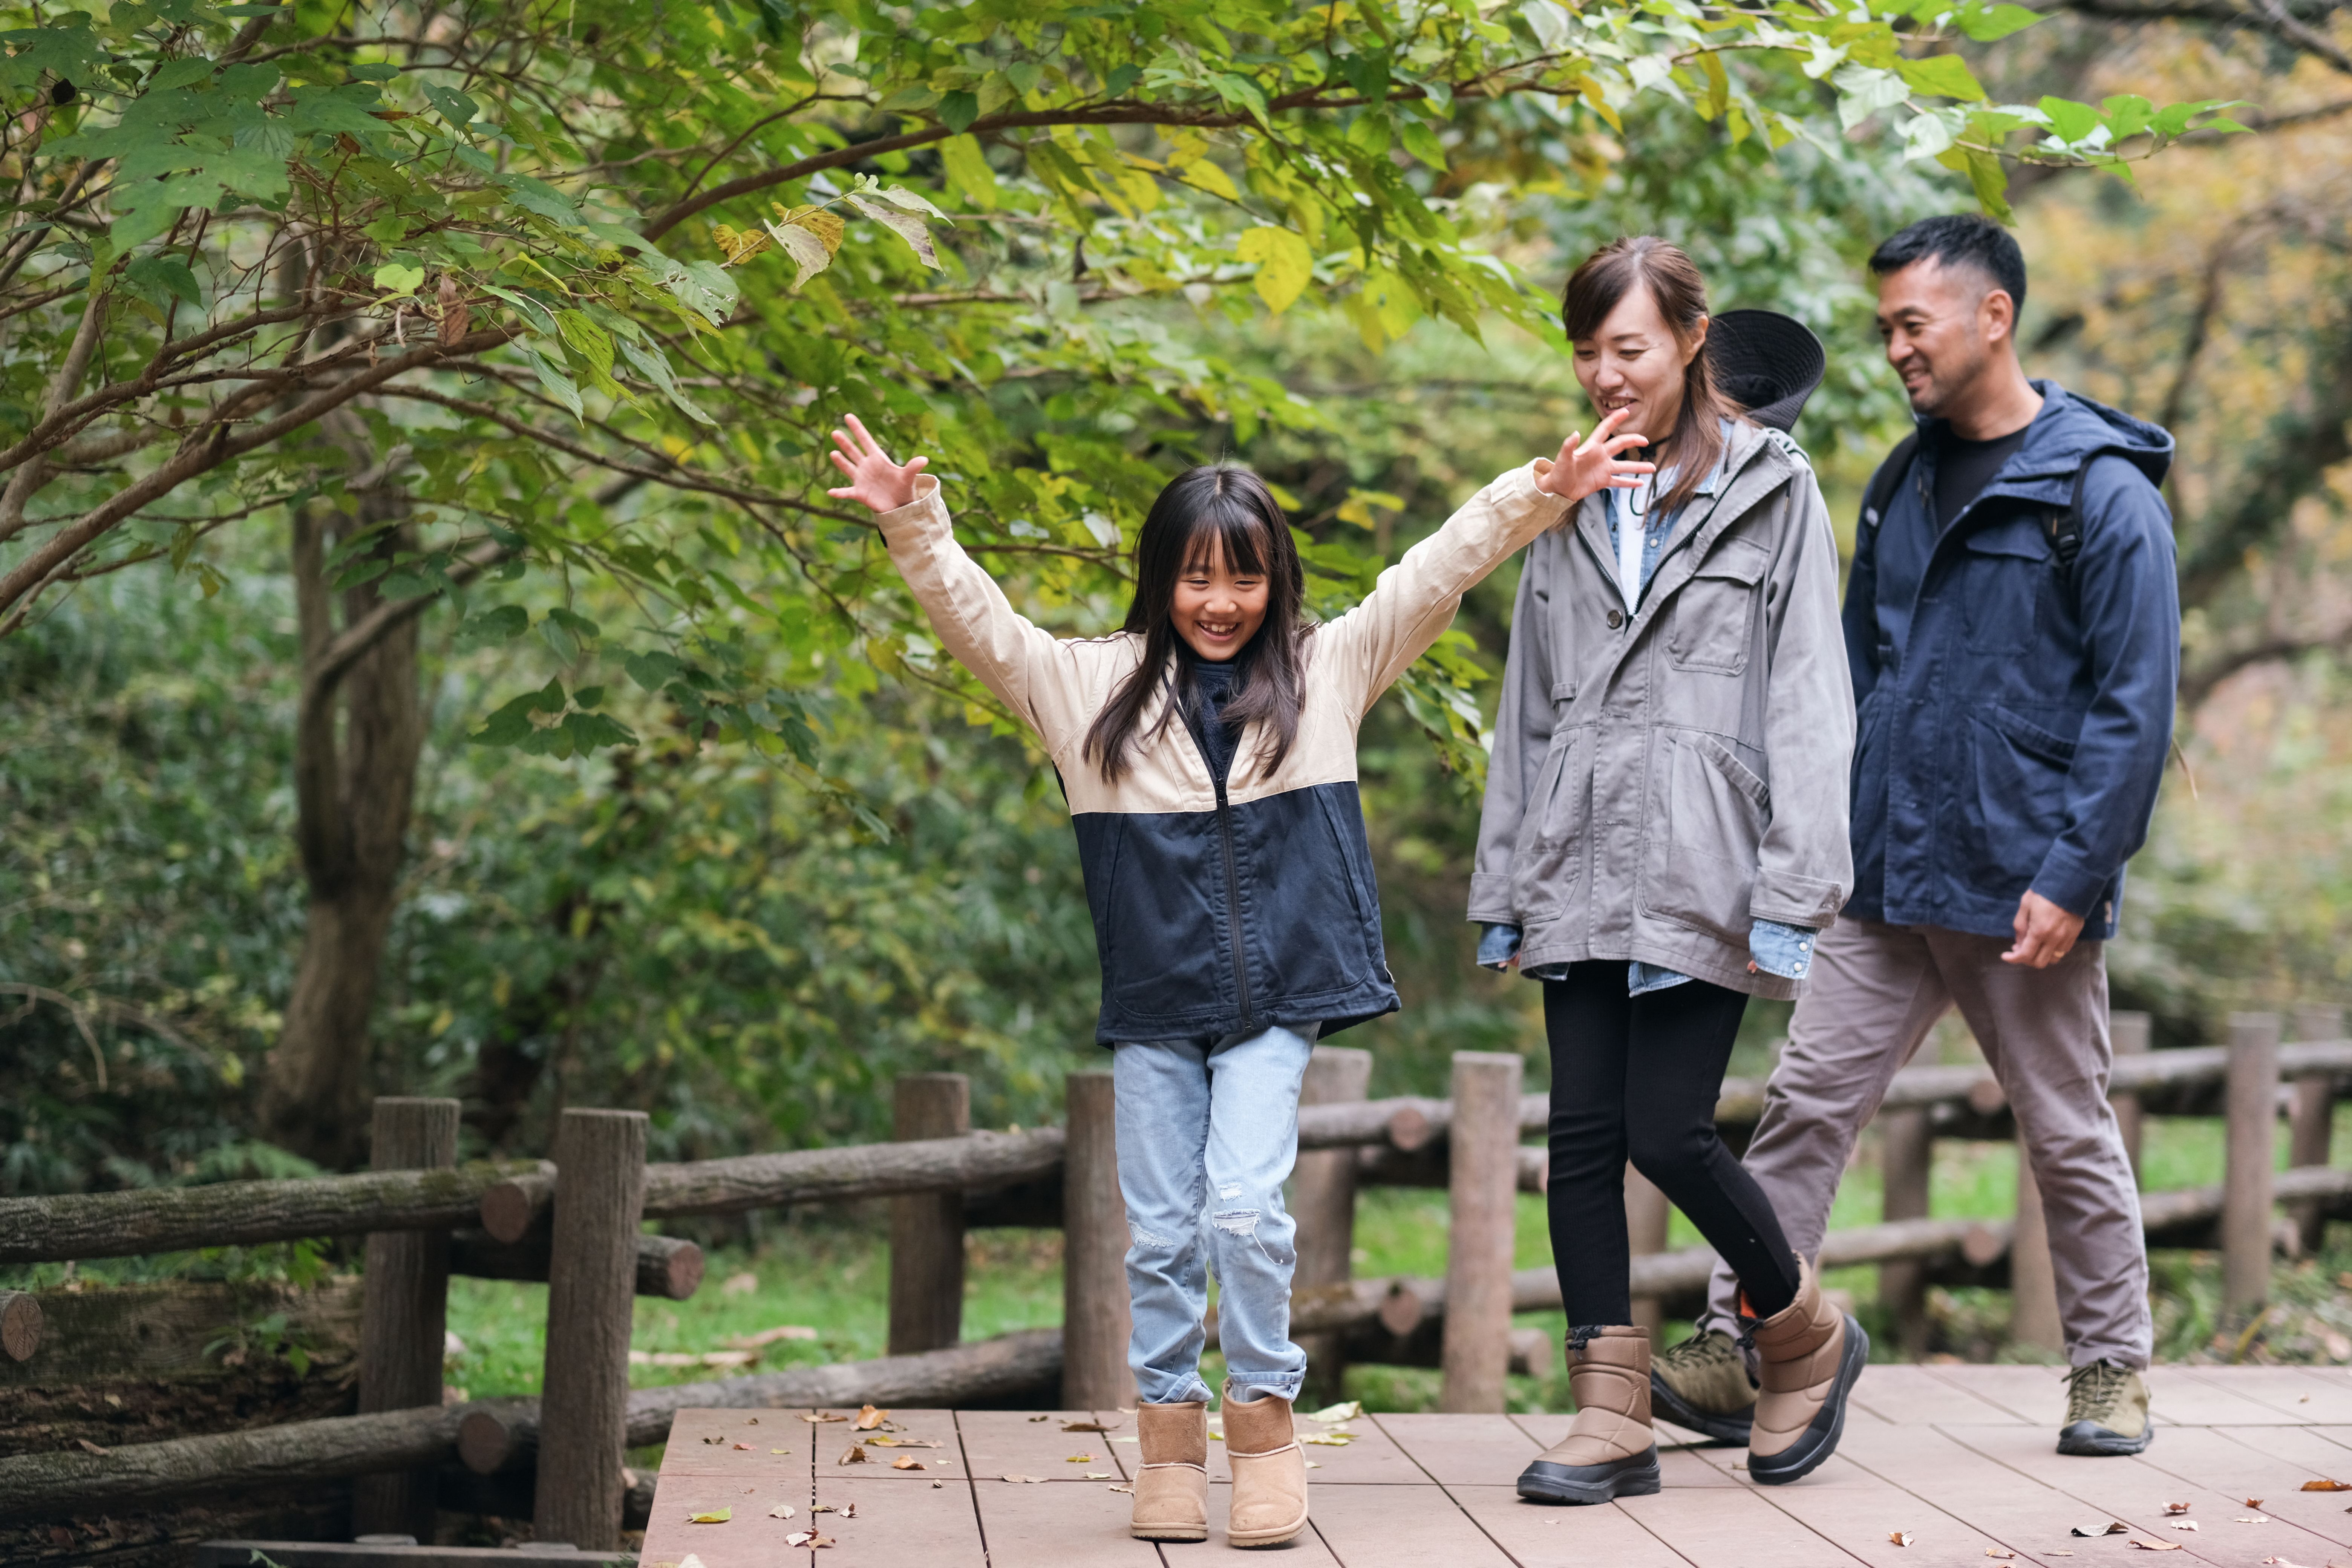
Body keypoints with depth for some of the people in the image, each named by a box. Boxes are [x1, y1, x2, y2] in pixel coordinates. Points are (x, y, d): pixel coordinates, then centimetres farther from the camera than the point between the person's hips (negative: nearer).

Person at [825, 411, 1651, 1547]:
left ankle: (1265, 1419, 2)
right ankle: (1169, 1436, 16)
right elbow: (978, 621, 2)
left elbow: (1440, 571, 4)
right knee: (1160, 1233, 5)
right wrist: (913, 523, -10)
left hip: (1273, 997, -1)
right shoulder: (1092, 687, 6)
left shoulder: (1328, 673, 6)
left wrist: (1545, 491, -3)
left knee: (1246, 1208, -13)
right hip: (1151, 1005, 1)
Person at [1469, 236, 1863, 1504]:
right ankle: (1611, 1421, 5)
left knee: (1667, 1132, -9)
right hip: (1580, 869, 5)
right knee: (1583, 1136, -1)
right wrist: (1502, 888, 14)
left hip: (1699, 872, -5)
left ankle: (1806, 1336, 17)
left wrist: (1793, 892, -10)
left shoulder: (1771, 494, 2)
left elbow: (1808, 703, -3)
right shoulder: (1569, 505, 15)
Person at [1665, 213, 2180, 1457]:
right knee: (1806, 1105, -1)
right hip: (1883, 885, 6)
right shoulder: (1903, 485, 12)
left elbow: (2135, 707, -12)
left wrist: (2073, 876, -17)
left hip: (2022, 895, -6)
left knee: (2069, 1138, 7)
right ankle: (1736, 1352, 1)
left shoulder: (2103, 494, -8)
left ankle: (2110, 1369, 21)